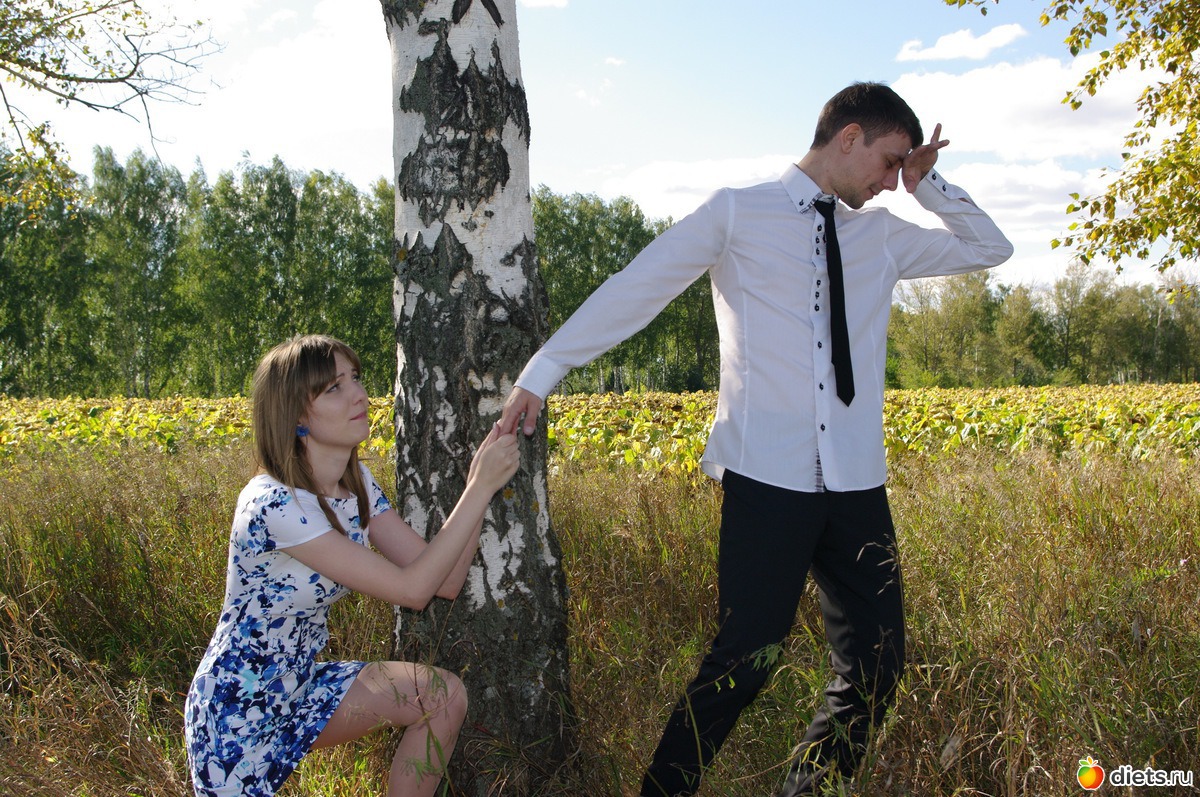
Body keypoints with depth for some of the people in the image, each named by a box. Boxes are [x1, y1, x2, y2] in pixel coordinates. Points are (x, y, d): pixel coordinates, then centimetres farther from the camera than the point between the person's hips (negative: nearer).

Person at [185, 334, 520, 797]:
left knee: (444, 696, -11)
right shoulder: (273, 504, -27)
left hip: (300, 686, 7)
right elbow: (411, 589, -28)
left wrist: (479, 481, -18)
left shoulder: (356, 484, -2)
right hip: (235, 710, -7)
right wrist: (480, 489, -26)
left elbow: (444, 581, -8)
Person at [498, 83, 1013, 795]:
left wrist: (928, 184, 13)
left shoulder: (882, 235, 16)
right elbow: (635, 290, -1)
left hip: (858, 484, 6)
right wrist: (544, 372, -5)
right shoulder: (737, 214, 2)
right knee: (745, 661, -11)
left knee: (877, 664, 6)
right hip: (769, 477, -5)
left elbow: (991, 249, 27)